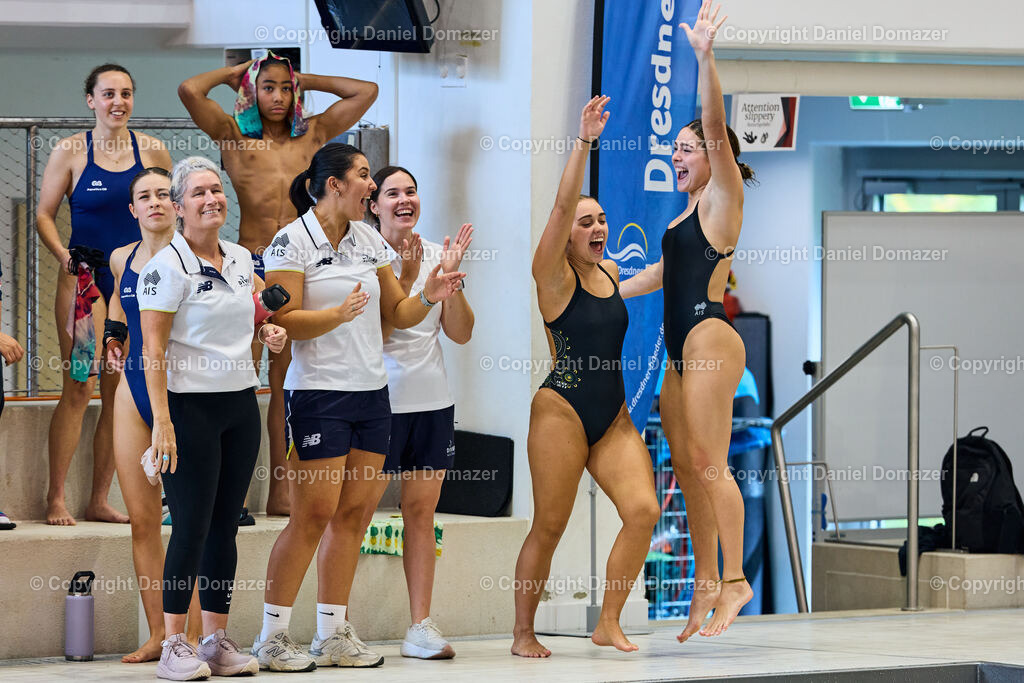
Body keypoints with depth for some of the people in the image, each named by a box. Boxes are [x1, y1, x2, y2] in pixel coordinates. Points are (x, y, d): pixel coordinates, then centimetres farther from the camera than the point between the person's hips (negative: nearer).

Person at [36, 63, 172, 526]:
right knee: (80, 387, -11)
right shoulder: (71, 151, -3)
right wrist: (64, 256, -14)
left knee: (121, 393, 4)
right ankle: (55, 499, -4)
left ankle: (99, 501, 13)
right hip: (85, 280, -3)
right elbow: (44, 214, 1)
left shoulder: (153, 151, 4)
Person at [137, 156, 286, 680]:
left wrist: (268, 332, 6)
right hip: (190, 406, -6)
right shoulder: (166, 267, -10)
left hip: (241, 404, 6)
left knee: (225, 524, 7)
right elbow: (153, 349, -13)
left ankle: (217, 640, 12)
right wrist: (161, 421, -20)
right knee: (191, 525, -7)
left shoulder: (241, 259, 11)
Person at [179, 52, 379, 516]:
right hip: (250, 265, -3)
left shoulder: (311, 136, 15)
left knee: (288, 382, 5)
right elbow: (189, 91, -9)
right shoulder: (235, 137, 5)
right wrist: (231, 74, 9)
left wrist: (305, 80, 18)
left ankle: (281, 492, 7)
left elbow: (366, 92, 16)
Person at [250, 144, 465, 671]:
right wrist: (339, 313, -26)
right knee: (315, 513, -9)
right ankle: (272, 638, -1)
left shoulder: (369, 239, 13)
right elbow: (284, 321, -12)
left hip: (371, 390, 7)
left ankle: (333, 634, 12)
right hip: (319, 393, -7)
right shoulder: (292, 242, -6)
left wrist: (428, 295, -2)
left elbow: (396, 313, 17)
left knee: (356, 512, 5)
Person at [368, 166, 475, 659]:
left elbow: (461, 333, 6)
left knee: (422, 510, 7)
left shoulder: (436, 254, 9)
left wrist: (450, 277, -7)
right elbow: (376, 331, -14)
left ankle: (421, 627, 9)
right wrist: (407, 278, -20)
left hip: (433, 399, 5)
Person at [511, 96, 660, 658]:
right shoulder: (554, 275, -6)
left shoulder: (611, 271, 13)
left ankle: (608, 624, 0)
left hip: (613, 416, 6)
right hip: (562, 411, -6)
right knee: (549, 526, -3)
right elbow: (563, 204, -20)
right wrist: (584, 142, -26)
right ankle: (524, 633, 10)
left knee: (643, 510, -10)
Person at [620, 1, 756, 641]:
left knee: (708, 463, -13)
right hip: (683, 347, 9)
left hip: (710, 338, -9)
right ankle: (707, 583, 8)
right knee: (686, 466, 6)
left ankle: (735, 581, -12)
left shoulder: (723, 198, -3)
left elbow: (716, 128, -17)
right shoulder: (689, 212, 22)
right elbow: (665, 271, 33)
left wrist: (706, 58, -27)